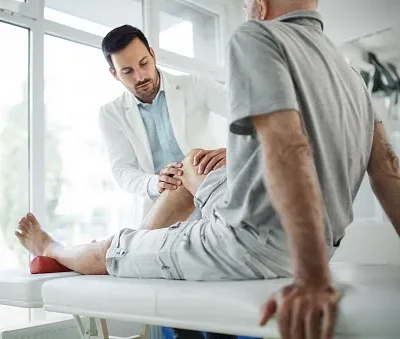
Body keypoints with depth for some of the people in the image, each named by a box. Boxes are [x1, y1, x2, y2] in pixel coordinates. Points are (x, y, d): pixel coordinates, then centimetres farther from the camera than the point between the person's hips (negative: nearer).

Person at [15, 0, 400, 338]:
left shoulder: (256, 37, -13)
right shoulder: (348, 71, 12)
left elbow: (287, 149, -29)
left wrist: (314, 278, -34)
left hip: (248, 249, -8)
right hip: (305, 248, 9)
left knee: (107, 253, 18)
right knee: (190, 165, 28)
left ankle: (51, 250, 50)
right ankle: (135, 247, 44)